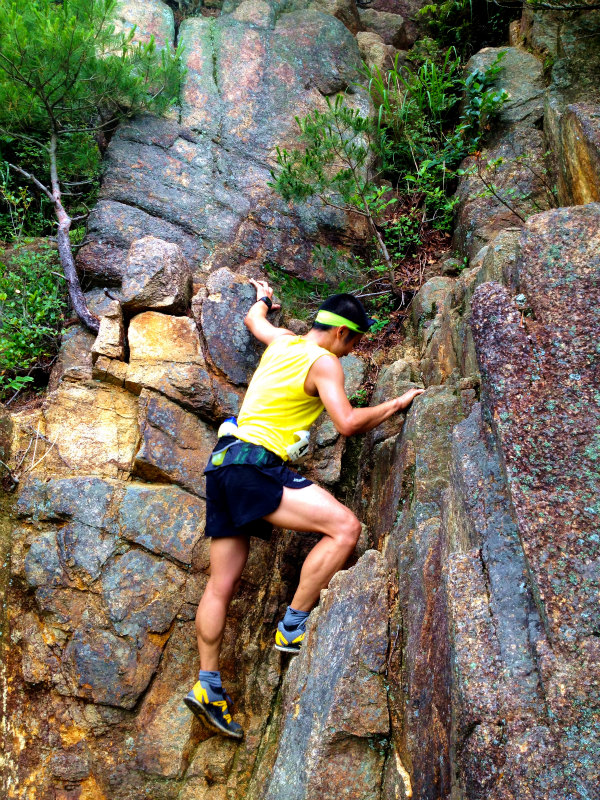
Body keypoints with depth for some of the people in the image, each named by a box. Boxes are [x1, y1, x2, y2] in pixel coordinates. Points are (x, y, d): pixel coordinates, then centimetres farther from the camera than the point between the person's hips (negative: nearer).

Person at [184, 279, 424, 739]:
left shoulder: (281, 341, 20)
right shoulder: (323, 361, -3)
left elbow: (254, 320, 43)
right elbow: (347, 422, -14)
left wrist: (262, 298, 65)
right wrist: (397, 404, 1)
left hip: (225, 464, 9)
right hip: (256, 465, -9)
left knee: (223, 583, 10)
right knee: (345, 527, -17)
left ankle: (208, 687, 14)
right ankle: (293, 627, -12)